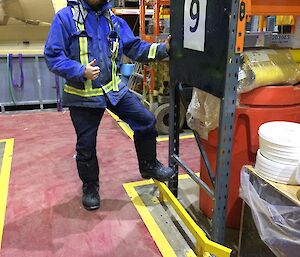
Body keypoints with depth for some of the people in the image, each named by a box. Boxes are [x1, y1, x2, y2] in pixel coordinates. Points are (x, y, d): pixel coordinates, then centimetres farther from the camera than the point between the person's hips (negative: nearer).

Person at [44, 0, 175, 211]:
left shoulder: (114, 21, 5)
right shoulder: (65, 17, -9)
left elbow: (136, 47, 3)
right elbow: (53, 56, -13)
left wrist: (162, 49, -12)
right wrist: (81, 72, -26)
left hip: (114, 89, 4)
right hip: (83, 96, -3)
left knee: (146, 121, 2)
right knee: (86, 145, 8)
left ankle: (149, 166, 25)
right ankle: (90, 187, 32)